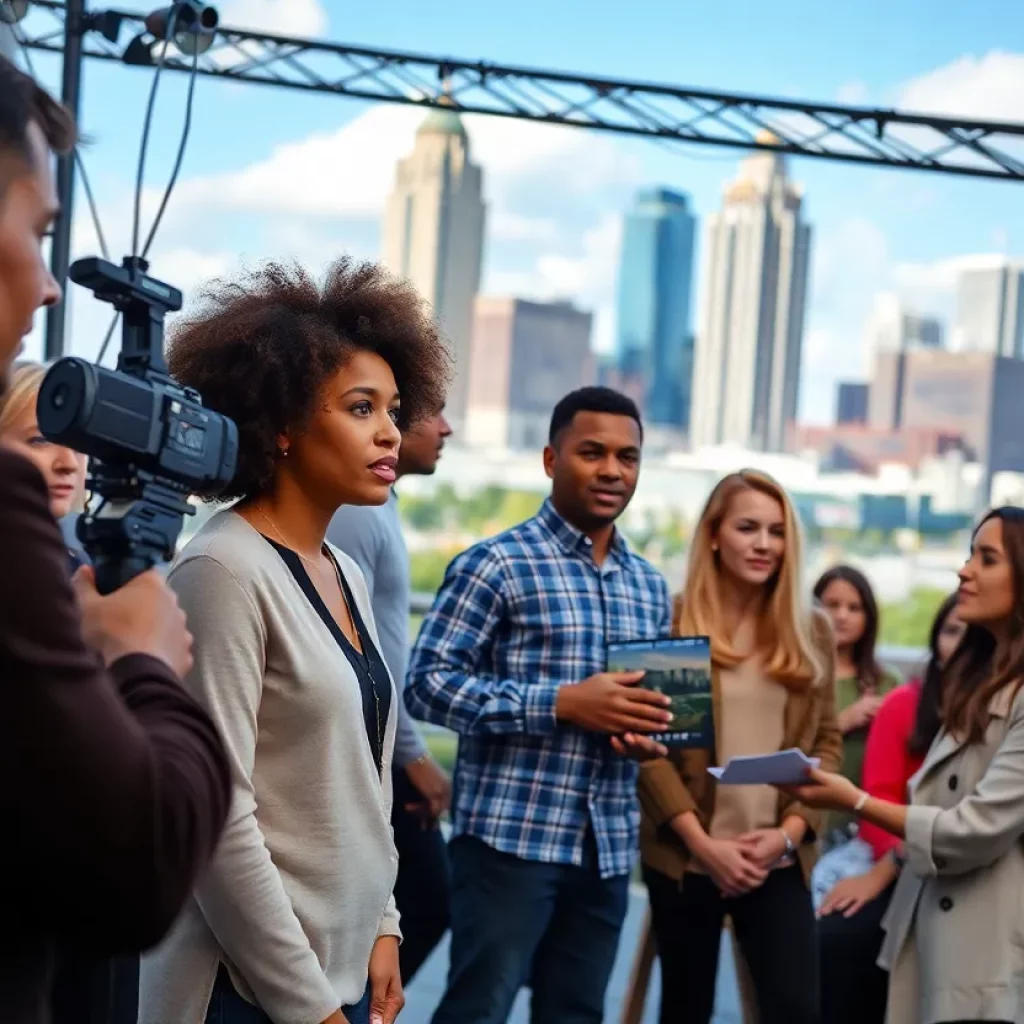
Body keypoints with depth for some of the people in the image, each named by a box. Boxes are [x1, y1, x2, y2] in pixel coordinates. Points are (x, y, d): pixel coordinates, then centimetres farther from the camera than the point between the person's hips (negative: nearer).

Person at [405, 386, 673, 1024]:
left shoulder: (650, 586, 14)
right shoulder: (498, 564, -6)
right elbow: (428, 683, -12)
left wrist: (649, 729, -3)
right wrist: (562, 703, -20)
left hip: (609, 847, 6)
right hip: (512, 837, -6)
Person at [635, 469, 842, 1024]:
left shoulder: (810, 631, 7)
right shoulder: (671, 621, -3)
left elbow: (827, 744, 7)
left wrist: (789, 833, -7)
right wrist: (702, 843, -12)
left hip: (778, 861, 2)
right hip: (684, 856, -2)